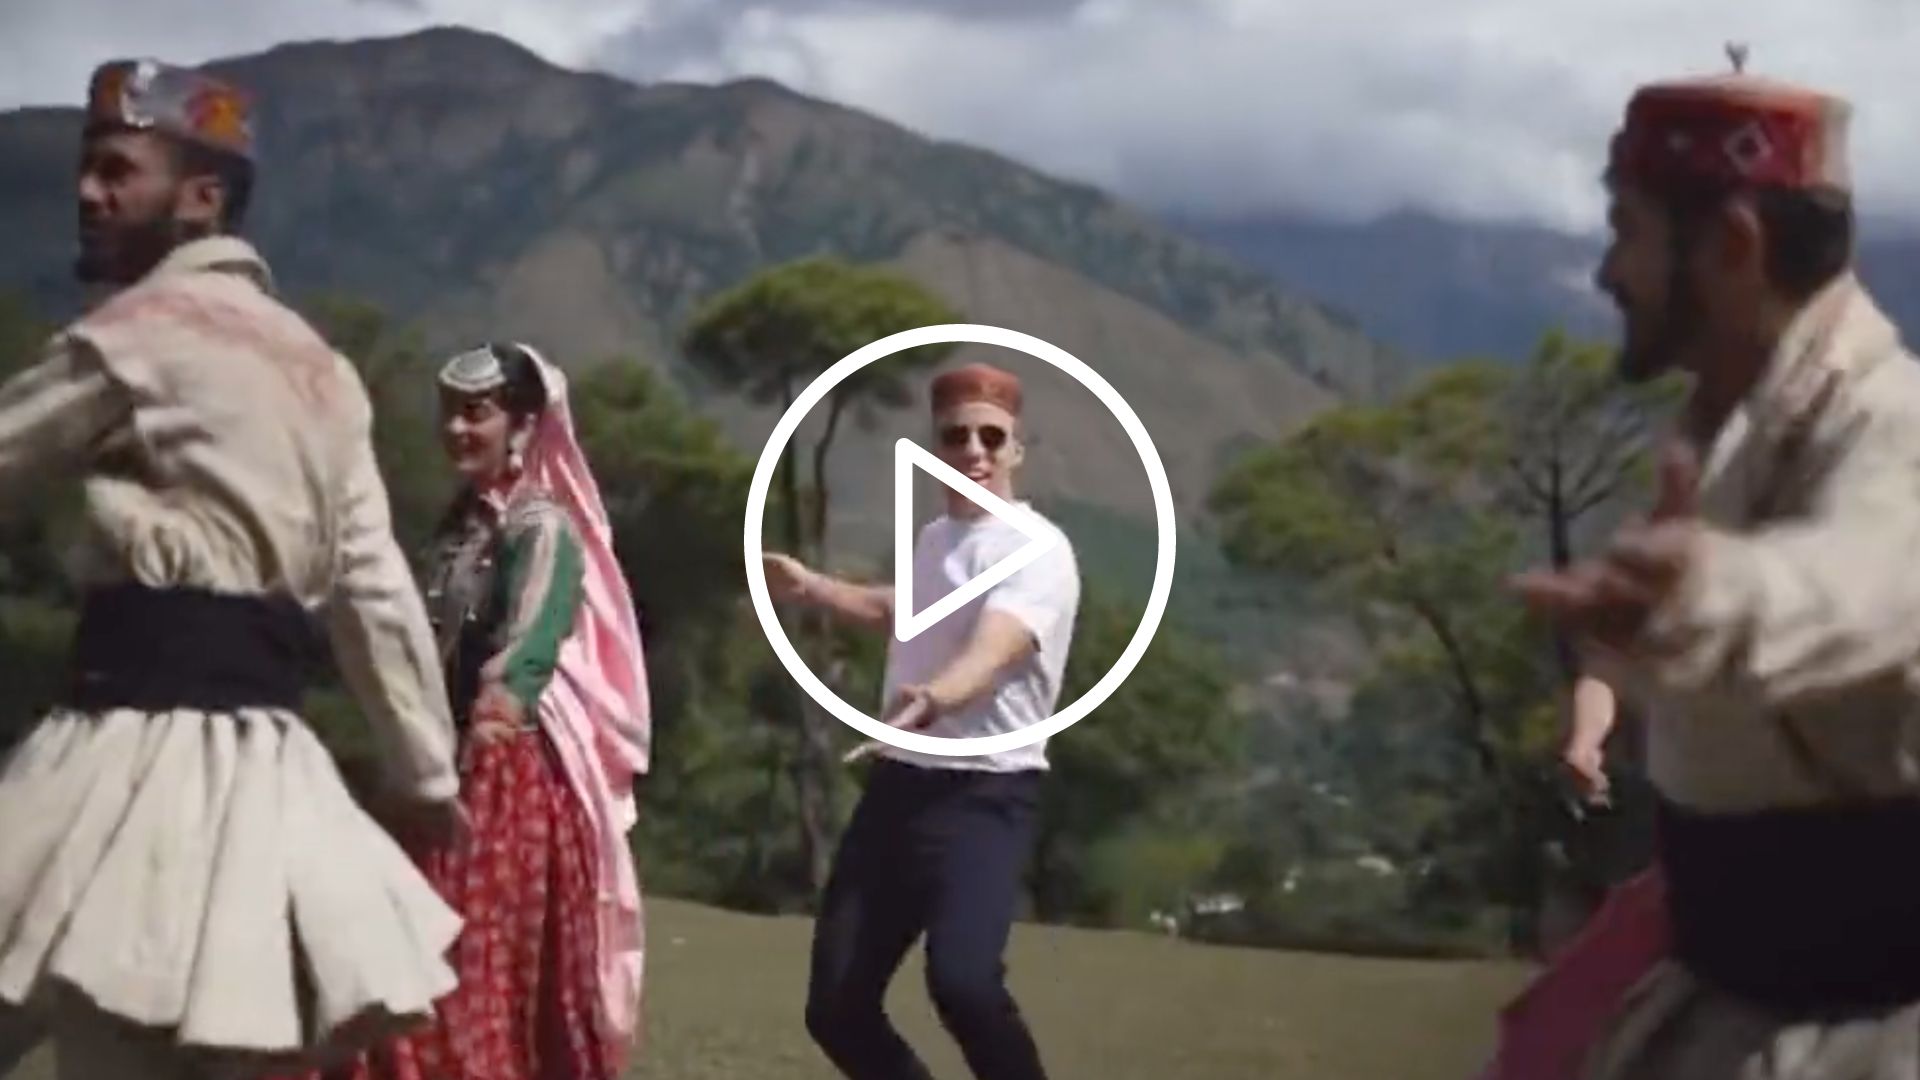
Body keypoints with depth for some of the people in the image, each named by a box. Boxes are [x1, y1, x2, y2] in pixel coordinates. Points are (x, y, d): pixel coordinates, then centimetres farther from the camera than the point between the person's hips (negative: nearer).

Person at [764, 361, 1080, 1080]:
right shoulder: (932, 537, 14)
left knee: (962, 980, -31)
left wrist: (933, 698, -54)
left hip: (986, 794, -8)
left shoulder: (1035, 550, -14)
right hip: (899, 783, 8)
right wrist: (812, 587, 36)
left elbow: (991, 653, -34)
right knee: (837, 1006, 5)